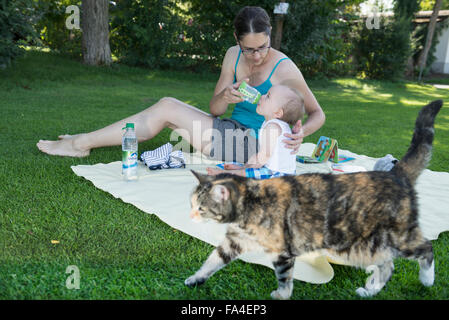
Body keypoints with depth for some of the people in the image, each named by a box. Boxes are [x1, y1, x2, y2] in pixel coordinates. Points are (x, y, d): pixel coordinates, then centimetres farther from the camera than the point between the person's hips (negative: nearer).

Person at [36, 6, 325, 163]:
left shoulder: (285, 69, -13)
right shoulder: (233, 56, 3)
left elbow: (317, 114, -7)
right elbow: (214, 109, 1)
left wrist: (301, 133, -29)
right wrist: (225, 97, -23)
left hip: (252, 146, -6)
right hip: (232, 131, 7)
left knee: (167, 109, -15)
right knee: (168, 105, -4)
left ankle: (82, 143, -6)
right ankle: (86, 141, 6)